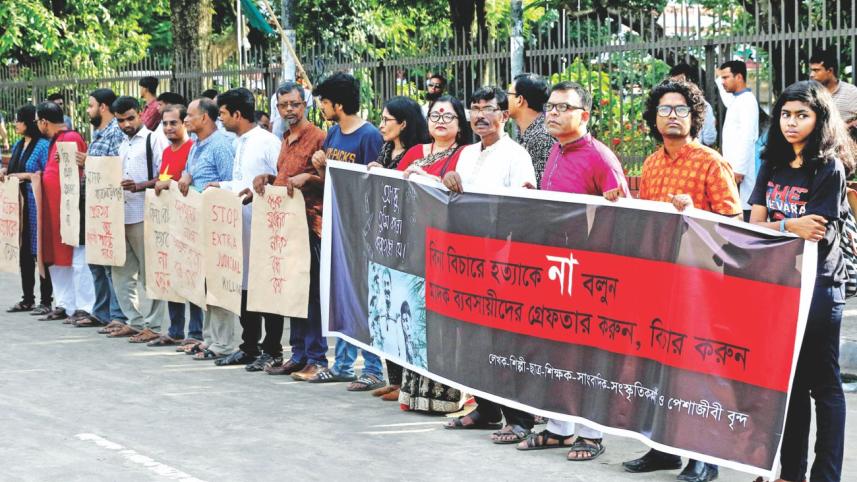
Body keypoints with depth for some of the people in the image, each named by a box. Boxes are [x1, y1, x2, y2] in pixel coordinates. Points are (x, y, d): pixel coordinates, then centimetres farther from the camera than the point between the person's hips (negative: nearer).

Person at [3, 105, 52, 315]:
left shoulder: (43, 145, -9)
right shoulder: (18, 145, 15)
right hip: (20, 203, 8)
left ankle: (46, 300, 3)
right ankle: (27, 299, 17)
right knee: (24, 251, 10)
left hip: (36, 204, -8)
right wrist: (6, 172, 5)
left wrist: (26, 176, -17)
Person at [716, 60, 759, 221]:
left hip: (742, 169, -9)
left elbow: (747, 138, -20)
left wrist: (739, 169, -23)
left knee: (742, 213, -9)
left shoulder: (747, 101, -12)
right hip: (733, 167, 9)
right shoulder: (736, 99, 16)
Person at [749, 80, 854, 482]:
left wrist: (772, 227, -7)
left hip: (818, 287, -6)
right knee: (788, 380, 12)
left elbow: (816, 234, -14)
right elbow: (756, 224, 4)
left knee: (823, 384, 0)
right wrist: (790, 227, -12)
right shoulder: (772, 165, 10)